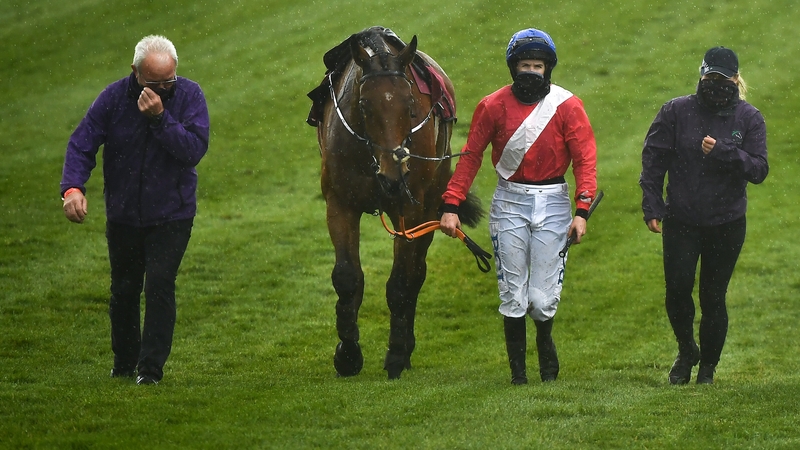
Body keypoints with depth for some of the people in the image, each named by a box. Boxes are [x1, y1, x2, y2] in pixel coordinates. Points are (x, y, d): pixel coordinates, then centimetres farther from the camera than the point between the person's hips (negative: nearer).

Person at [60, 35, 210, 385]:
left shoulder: (189, 95, -11)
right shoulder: (115, 97, -9)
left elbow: (195, 150, -21)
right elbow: (81, 143, -12)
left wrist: (160, 117, -32)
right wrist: (73, 187, -29)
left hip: (172, 215, -2)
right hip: (123, 214, 2)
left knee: (159, 285, -13)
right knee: (123, 290, 13)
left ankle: (151, 367, -7)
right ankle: (124, 362, 31)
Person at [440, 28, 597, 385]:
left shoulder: (567, 107, -2)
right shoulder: (494, 106, 0)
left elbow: (585, 159, -5)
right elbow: (471, 156, 2)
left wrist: (582, 211, -16)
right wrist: (451, 205, -6)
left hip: (552, 202, -1)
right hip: (509, 204, 1)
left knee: (543, 298, -3)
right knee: (513, 296, -1)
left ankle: (545, 343, 30)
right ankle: (517, 367, 12)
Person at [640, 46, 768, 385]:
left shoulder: (749, 119, 0)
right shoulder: (677, 112, -1)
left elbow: (759, 170, -7)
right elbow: (653, 158, 2)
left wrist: (723, 152, -22)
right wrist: (652, 207, -4)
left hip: (727, 225, 0)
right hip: (681, 220, 0)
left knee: (713, 297, 4)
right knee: (677, 288, -7)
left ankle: (708, 366, 21)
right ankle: (686, 351, 20)